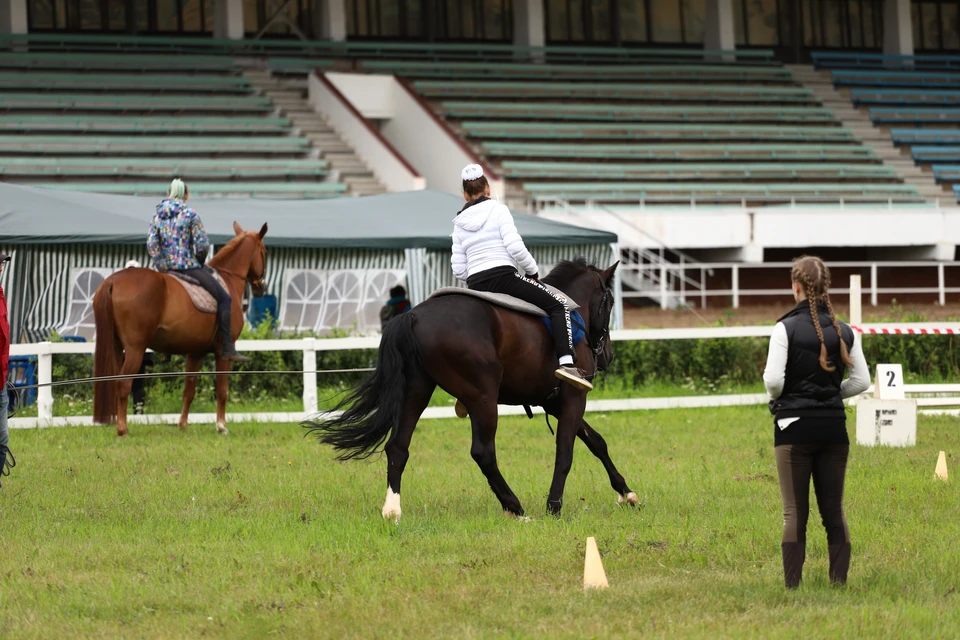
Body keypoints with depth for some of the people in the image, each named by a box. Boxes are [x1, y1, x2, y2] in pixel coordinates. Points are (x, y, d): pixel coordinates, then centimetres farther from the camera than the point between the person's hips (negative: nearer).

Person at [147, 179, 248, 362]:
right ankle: (227, 349, -12)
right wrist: (200, 262, 8)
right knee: (224, 299, -2)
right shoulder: (190, 215, -7)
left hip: (168, 269, 6)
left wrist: (162, 266, 3)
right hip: (189, 266, -6)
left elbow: (151, 245, 0)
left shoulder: (157, 217, 8)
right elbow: (203, 245, -10)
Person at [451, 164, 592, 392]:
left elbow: (458, 269, 9)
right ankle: (566, 363, -21)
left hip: (475, 287, 6)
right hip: (504, 278, -6)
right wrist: (532, 271, 2)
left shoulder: (460, 224, 14)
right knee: (558, 305, -1)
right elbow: (515, 247, -12)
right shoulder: (498, 210, 0)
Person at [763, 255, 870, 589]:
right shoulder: (844, 331, 4)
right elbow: (861, 381, 4)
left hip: (794, 426, -3)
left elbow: (773, 380, -14)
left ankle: (793, 584, -3)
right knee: (834, 510, 10)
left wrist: (778, 397, 7)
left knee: (795, 512, 1)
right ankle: (839, 581, 7)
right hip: (834, 426, 3)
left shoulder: (786, 328, -9)